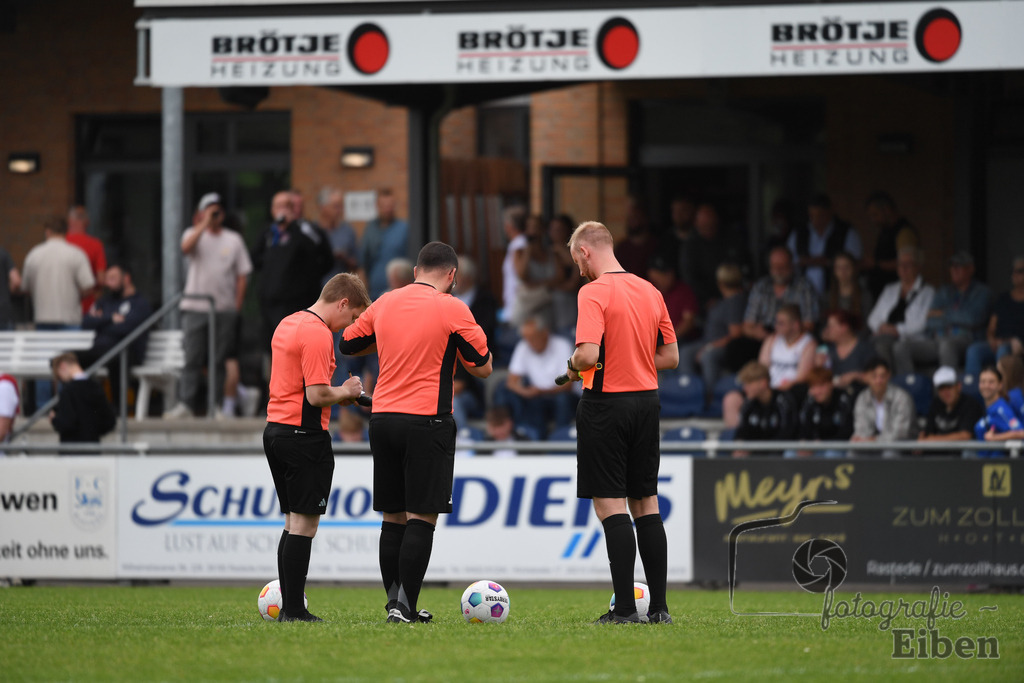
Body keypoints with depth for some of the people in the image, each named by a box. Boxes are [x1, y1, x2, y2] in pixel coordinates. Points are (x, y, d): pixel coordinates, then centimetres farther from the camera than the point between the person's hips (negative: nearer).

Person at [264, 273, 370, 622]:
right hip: (305, 435, -10)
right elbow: (317, 395, -21)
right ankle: (294, 611, -7)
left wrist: (340, 393, 15)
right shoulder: (318, 334, -16)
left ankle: (289, 607, 12)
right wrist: (346, 391, -2)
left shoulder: (287, 324, 15)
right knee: (304, 525, -6)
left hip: (275, 431, 10)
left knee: (294, 523, 13)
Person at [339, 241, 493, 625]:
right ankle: (405, 606, -10)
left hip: (382, 419, 5)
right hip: (427, 421, -5)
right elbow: (483, 367, -1)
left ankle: (396, 602, 13)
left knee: (393, 517, 12)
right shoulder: (452, 310, -6)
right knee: (422, 517, -4)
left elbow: (348, 345, 21)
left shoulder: (384, 304, 8)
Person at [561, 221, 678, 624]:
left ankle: (624, 608, -9)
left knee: (610, 504, -5)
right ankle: (659, 606, 10)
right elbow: (670, 357, 13)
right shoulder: (650, 292, 10)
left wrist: (573, 366, -2)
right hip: (647, 400, 7)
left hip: (606, 404, -7)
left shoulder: (594, 292, -13)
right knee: (645, 503, 11)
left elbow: (588, 353, -23)